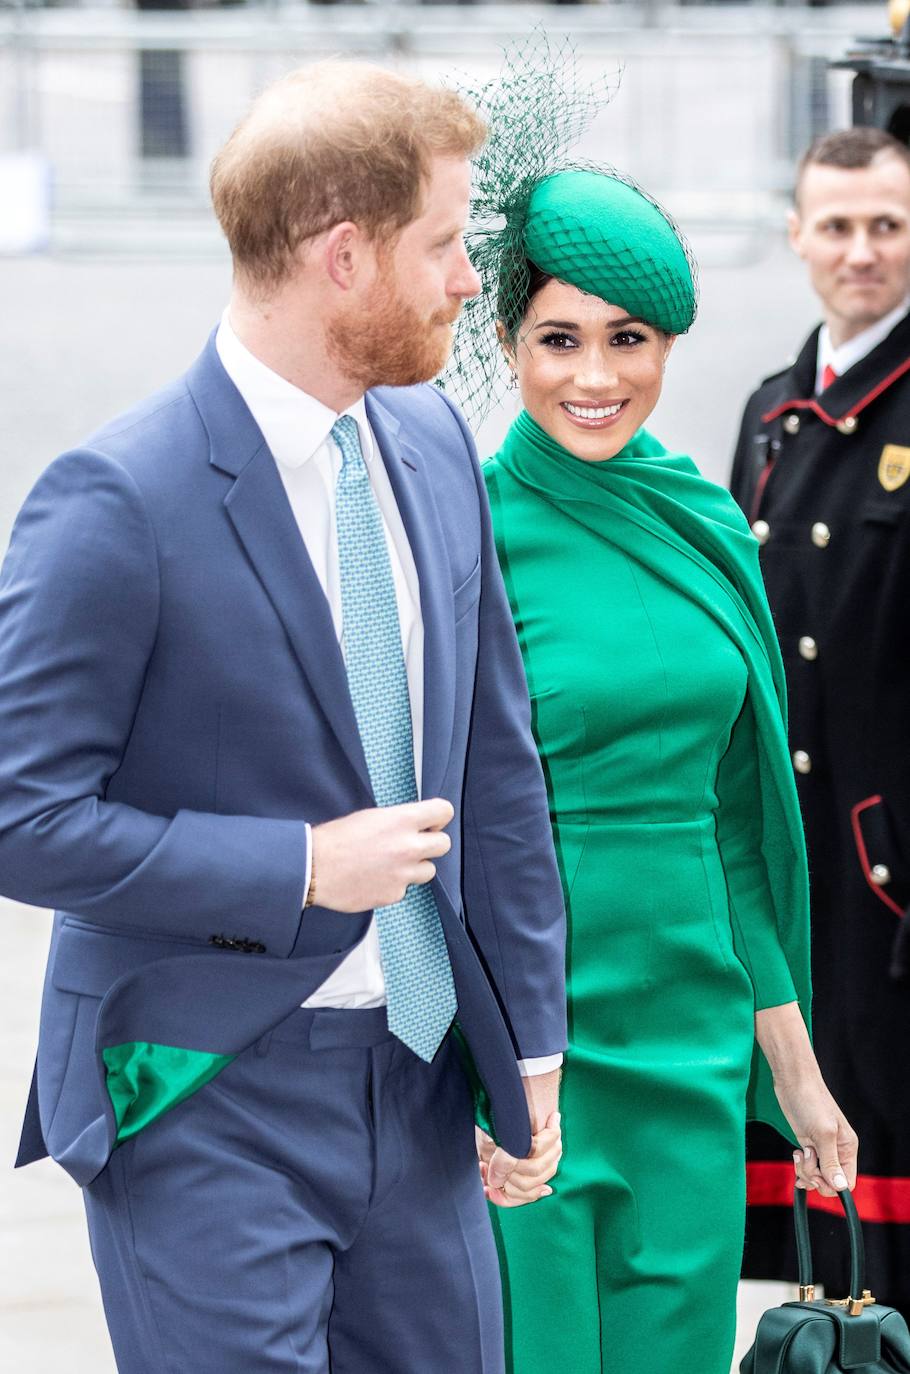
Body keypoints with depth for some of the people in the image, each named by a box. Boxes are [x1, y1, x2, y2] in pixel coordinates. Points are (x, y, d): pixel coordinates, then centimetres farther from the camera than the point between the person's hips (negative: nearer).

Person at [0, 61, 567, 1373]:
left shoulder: (434, 443, 6)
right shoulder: (118, 503, -17)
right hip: (208, 1106, -6)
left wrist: (532, 1037, 12)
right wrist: (304, 869, -16)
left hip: (417, 1078, 7)